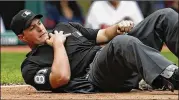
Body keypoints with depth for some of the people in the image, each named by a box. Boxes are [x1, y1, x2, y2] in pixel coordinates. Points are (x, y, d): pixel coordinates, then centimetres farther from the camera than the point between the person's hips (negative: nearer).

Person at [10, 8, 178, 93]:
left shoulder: (65, 27, 29)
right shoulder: (31, 66, 7)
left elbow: (103, 35, 27)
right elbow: (61, 78, -14)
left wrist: (118, 27, 5)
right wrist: (58, 44, -2)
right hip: (96, 80, -8)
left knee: (164, 16, -8)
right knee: (123, 42, -40)